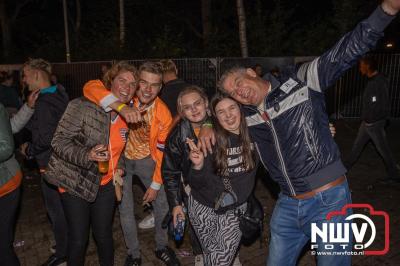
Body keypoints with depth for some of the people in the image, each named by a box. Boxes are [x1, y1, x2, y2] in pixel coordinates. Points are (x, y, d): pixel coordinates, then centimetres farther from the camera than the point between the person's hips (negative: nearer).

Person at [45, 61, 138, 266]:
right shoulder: (83, 106, -18)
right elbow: (58, 142, -18)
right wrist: (86, 156, -32)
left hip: (105, 184, 4)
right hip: (75, 183, -4)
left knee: (104, 235, 13)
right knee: (78, 239, 6)